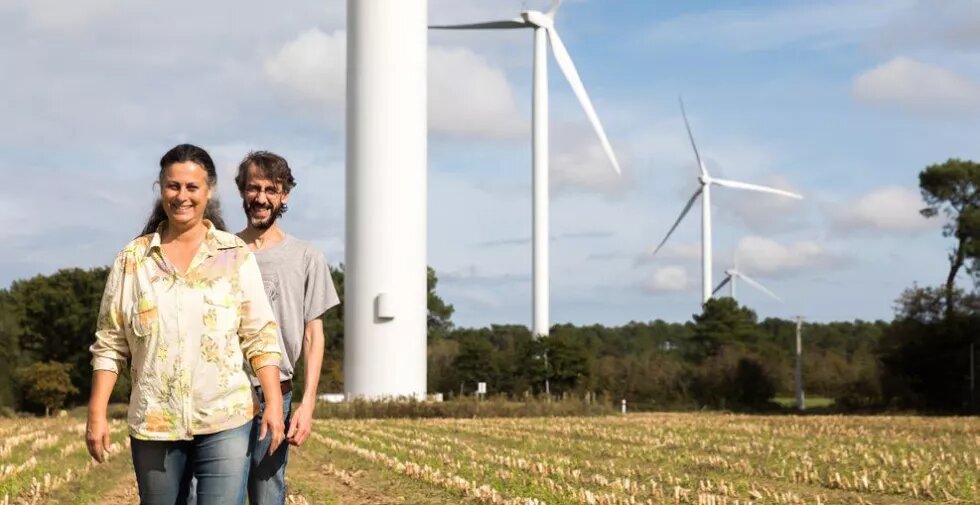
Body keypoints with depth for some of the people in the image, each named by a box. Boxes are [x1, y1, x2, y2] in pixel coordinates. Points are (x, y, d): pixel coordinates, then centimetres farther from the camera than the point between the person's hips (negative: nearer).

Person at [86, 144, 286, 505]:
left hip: (225, 421, -2)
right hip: (154, 423, 2)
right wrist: (97, 414, 1)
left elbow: (260, 336, 1)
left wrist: (274, 403, -7)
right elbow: (110, 344, 7)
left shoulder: (236, 255, 3)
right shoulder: (132, 259, 6)